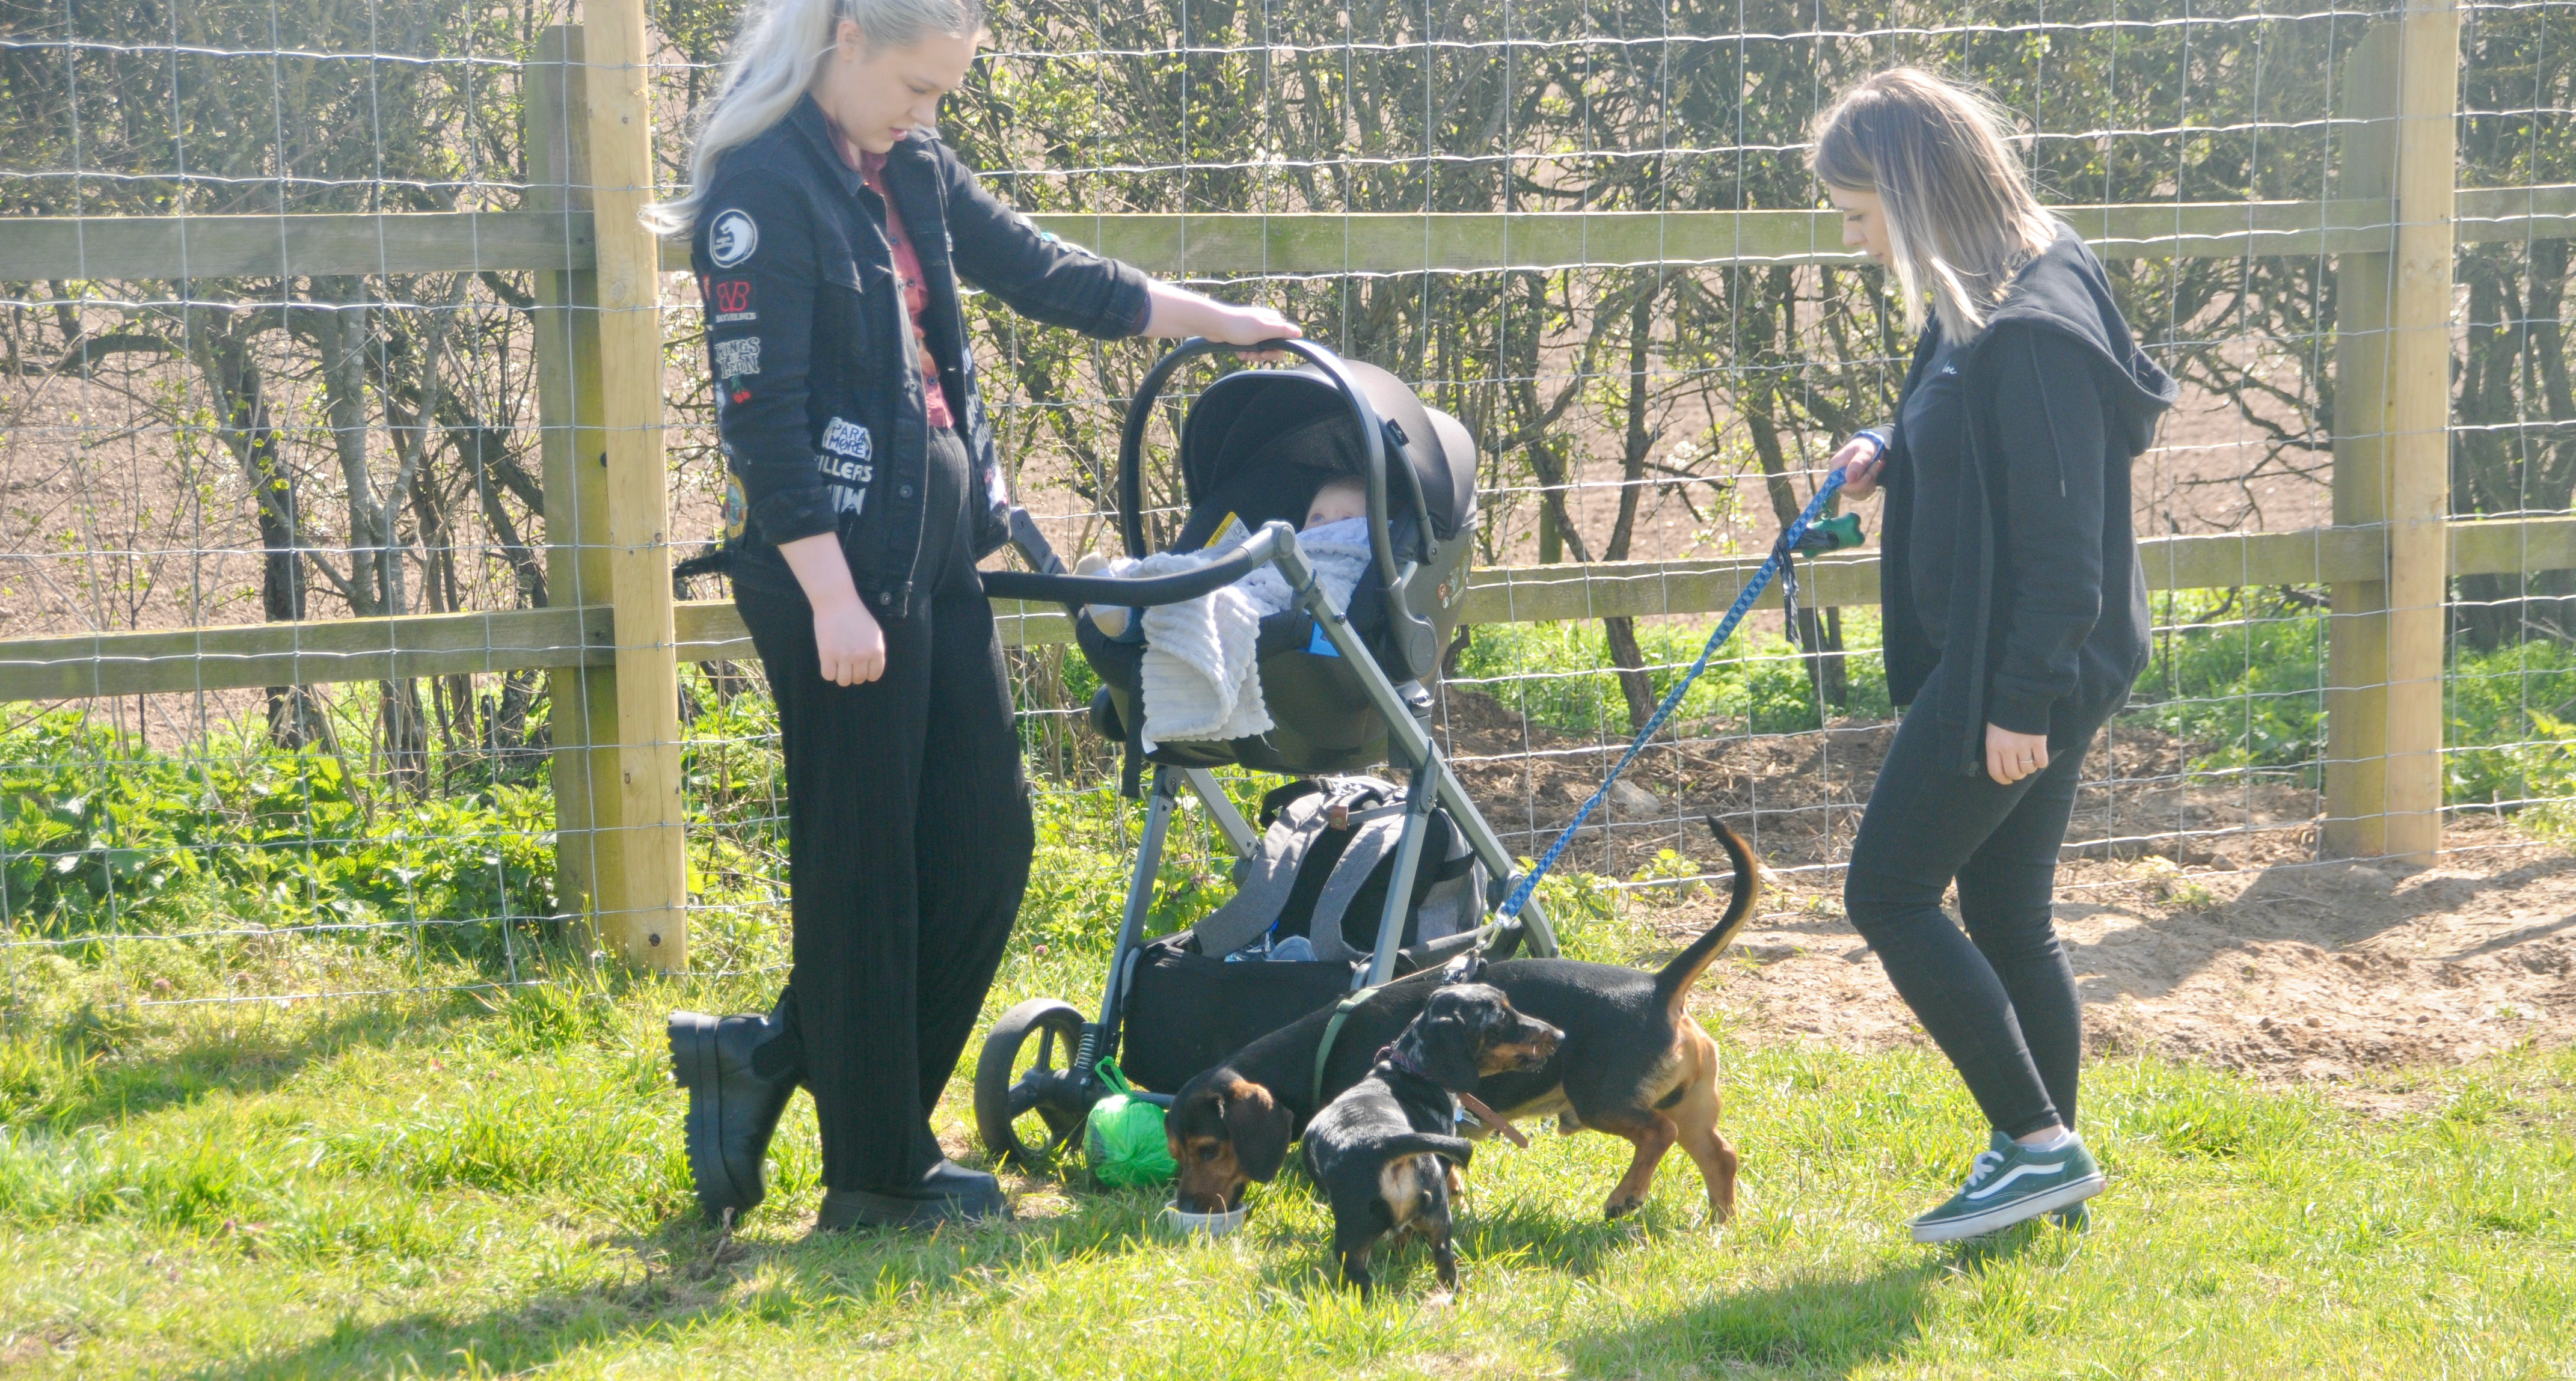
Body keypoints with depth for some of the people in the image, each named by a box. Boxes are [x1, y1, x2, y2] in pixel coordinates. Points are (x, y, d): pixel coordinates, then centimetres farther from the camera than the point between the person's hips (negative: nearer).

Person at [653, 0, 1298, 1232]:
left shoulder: (910, 169, 11)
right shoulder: (761, 188, -14)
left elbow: (1037, 272, 23)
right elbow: (760, 415, -17)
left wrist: (1214, 321, 27)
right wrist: (832, 598, -21)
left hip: (935, 549, 9)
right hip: (834, 565, -9)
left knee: (984, 841, 10)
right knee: (863, 864, 0)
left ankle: (772, 1058, 21)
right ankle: (877, 1175, 11)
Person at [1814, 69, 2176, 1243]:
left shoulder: (2034, 330, -22)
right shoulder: (1972, 303, 9)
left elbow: (2063, 533, -23)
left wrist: (2023, 699, -22)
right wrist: (1887, 454, 5)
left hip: (2022, 670, -10)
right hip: (2005, 665, 10)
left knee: (1889, 894, -3)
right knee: (2007, 917, 15)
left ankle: (2041, 1145, 0)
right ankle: (2045, 1166, 23)